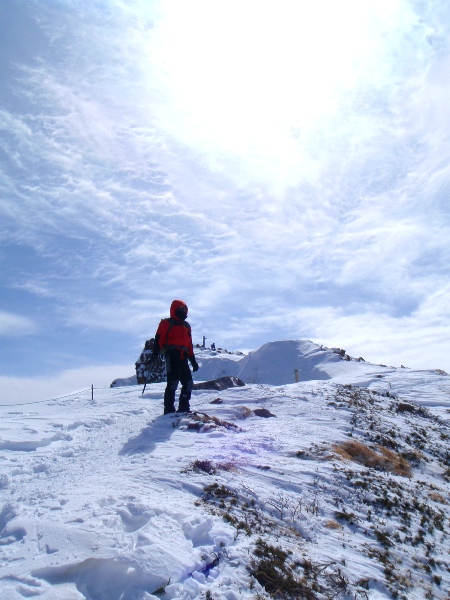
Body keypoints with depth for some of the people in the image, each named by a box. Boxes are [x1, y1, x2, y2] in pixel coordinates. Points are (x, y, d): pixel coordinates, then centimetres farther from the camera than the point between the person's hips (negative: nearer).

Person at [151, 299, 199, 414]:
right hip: (172, 356, -7)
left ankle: (183, 408, 16)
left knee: (188, 384, 7)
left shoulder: (186, 326, 23)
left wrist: (193, 360, 22)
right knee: (172, 383, -13)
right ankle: (169, 410, -8)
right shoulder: (166, 323, 3)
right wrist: (155, 353, -20)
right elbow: (159, 339, -7)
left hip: (183, 358, 7)